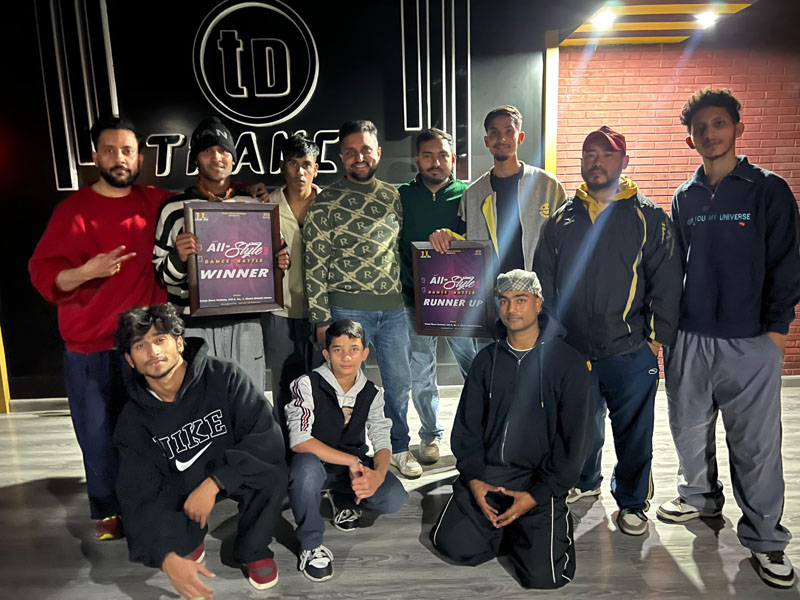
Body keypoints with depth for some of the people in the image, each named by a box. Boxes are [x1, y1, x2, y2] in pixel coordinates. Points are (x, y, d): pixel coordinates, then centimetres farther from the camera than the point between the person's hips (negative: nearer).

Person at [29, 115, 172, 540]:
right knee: (99, 435, 5)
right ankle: (107, 511, 26)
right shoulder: (74, 210, -5)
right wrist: (85, 272, -26)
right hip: (91, 349, -2)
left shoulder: (157, 203, 4)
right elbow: (43, 274, -8)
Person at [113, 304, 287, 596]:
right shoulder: (134, 421, -13)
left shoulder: (224, 377, -22)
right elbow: (138, 496, -20)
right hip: (182, 484, 3)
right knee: (142, 539, -24)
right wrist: (167, 558, -35)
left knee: (272, 472, -33)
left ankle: (253, 550, -2)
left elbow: (268, 437, -29)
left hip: (234, 475, -2)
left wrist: (214, 482, -35)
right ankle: (191, 539, 15)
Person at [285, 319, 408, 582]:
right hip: (316, 464, -4)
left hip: (354, 464, 4)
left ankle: (346, 500, 15)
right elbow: (299, 440, -25)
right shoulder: (307, 385, -17)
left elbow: (382, 439, -4)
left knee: (395, 498, -20)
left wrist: (378, 474, -27)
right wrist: (352, 462, -26)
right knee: (306, 467, -39)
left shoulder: (371, 392, -2)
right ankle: (311, 545, -13)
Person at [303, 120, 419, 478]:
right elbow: (315, 265, -5)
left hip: (394, 307, 4)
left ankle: (399, 449, 31)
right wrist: (321, 319, -8)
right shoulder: (325, 203, -3)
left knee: (399, 382, 11)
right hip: (348, 309, -3)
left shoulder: (392, 196, 9)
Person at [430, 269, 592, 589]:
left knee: (543, 575, -14)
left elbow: (575, 439, -6)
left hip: (539, 480, -3)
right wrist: (473, 478, -5)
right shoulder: (487, 359, 6)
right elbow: (467, 425, 8)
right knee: (453, 544, -10)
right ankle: (506, 528, 18)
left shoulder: (568, 362, -6)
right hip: (486, 472, 4)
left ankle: (552, 523, 18)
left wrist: (537, 496, -11)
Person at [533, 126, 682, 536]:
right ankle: (585, 483, 43)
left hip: (630, 352, -2)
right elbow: (543, 281, 10)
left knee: (633, 433, 9)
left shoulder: (649, 218, 0)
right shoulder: (562, 220, 8)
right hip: (571, 350, 3)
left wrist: (657, 336, -6)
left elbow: (666, 282, -2)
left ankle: (632, 502, 31)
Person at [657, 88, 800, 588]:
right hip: (689, 339, 4)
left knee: (756, 442, 2)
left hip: (751, 341, -3)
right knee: (690, 427, 14)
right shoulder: (685, 198, 10)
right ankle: (701, 496, 37)